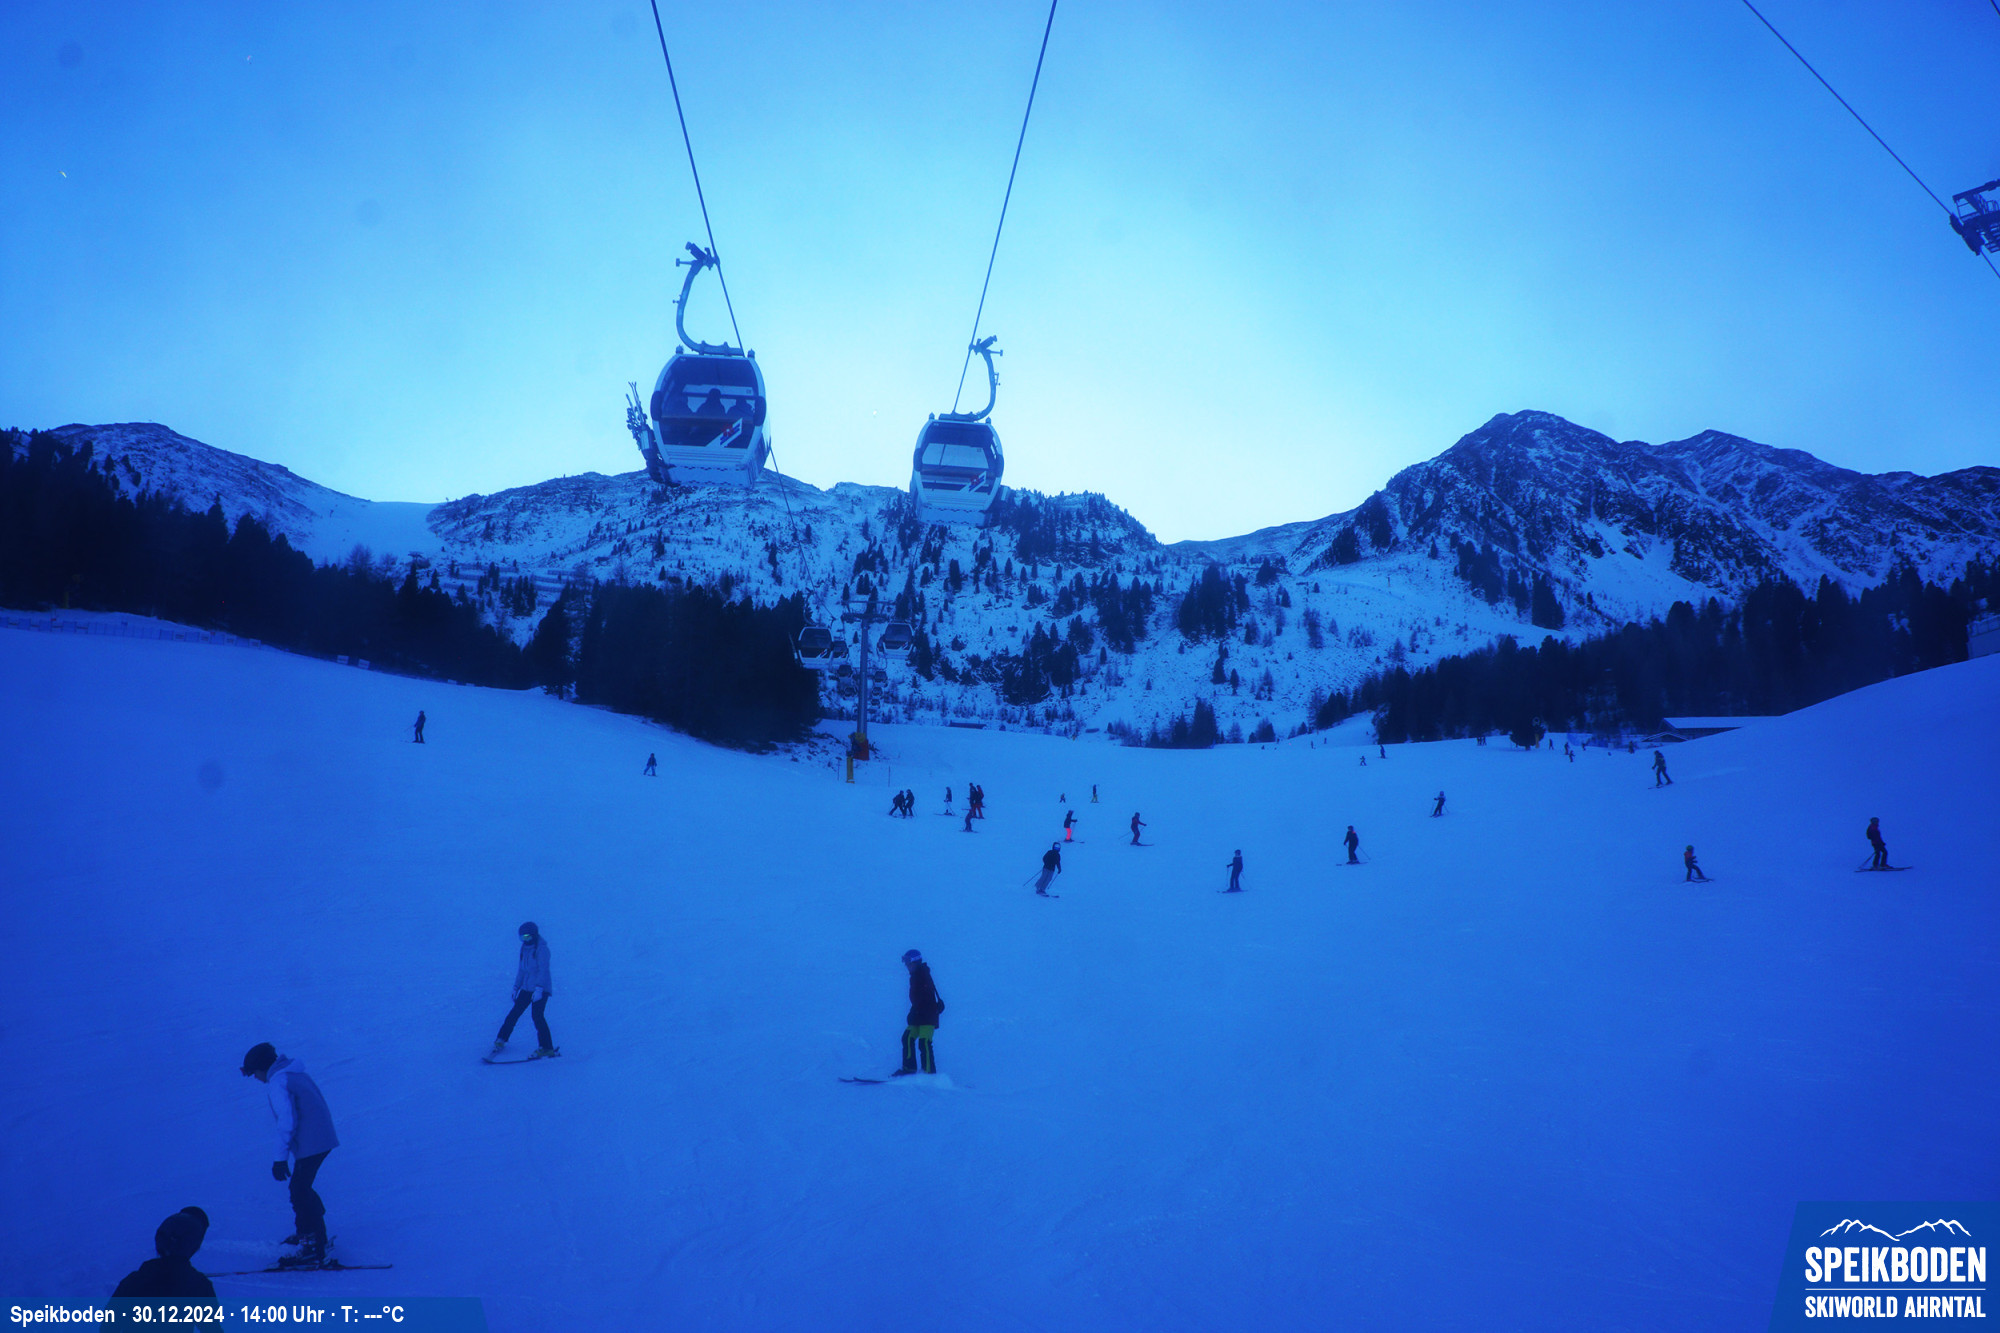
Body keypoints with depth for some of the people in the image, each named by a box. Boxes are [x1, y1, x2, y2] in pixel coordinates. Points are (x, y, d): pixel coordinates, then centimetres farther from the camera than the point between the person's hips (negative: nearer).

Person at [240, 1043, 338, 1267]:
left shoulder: (278, 1082, -14)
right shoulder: (293, 1071, 15)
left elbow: (287, 1122, -19)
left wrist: (281, 1158, -16)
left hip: (309, 1145, -10)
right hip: (323, 1139, 10)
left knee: (300, 1192, -5)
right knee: (300, 1188, 23)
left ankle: (315, 1251, -5)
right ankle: (307, 1232, 39)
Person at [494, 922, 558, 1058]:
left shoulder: (541, 948, -12)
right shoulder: (525, 948, 13)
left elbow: (543, 970, -18)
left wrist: (538, 988, -26)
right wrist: (516, 987, 20)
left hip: (541, 989, -8)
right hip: (527, 988, 8)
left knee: (537, 1015, -16)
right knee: (514, 1012, 6)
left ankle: (547, 1049, -14)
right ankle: (501, 1041, 21)